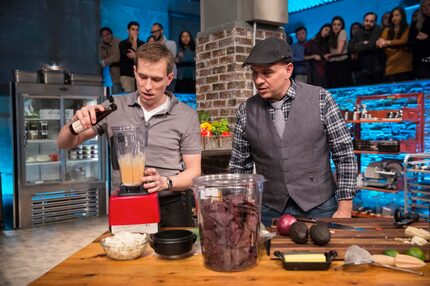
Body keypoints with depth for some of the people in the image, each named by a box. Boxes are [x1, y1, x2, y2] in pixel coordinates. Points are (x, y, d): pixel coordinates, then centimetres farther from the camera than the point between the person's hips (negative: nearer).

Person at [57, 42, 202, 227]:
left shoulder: (187, 116, -2)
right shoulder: (114, 108, 1)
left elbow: (194, 171, -1)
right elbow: (64, 143, 5)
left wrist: (165, 182, -20)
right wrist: (75, 123, -17)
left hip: (171, 210, -1)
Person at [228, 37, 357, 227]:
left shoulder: (320, 99, -7)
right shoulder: (247, 111, -2)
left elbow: (344, 155, -5)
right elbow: (239, 167, 4)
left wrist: (344, 208, -7)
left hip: (319, 208, -1)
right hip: (269, 212, 2)